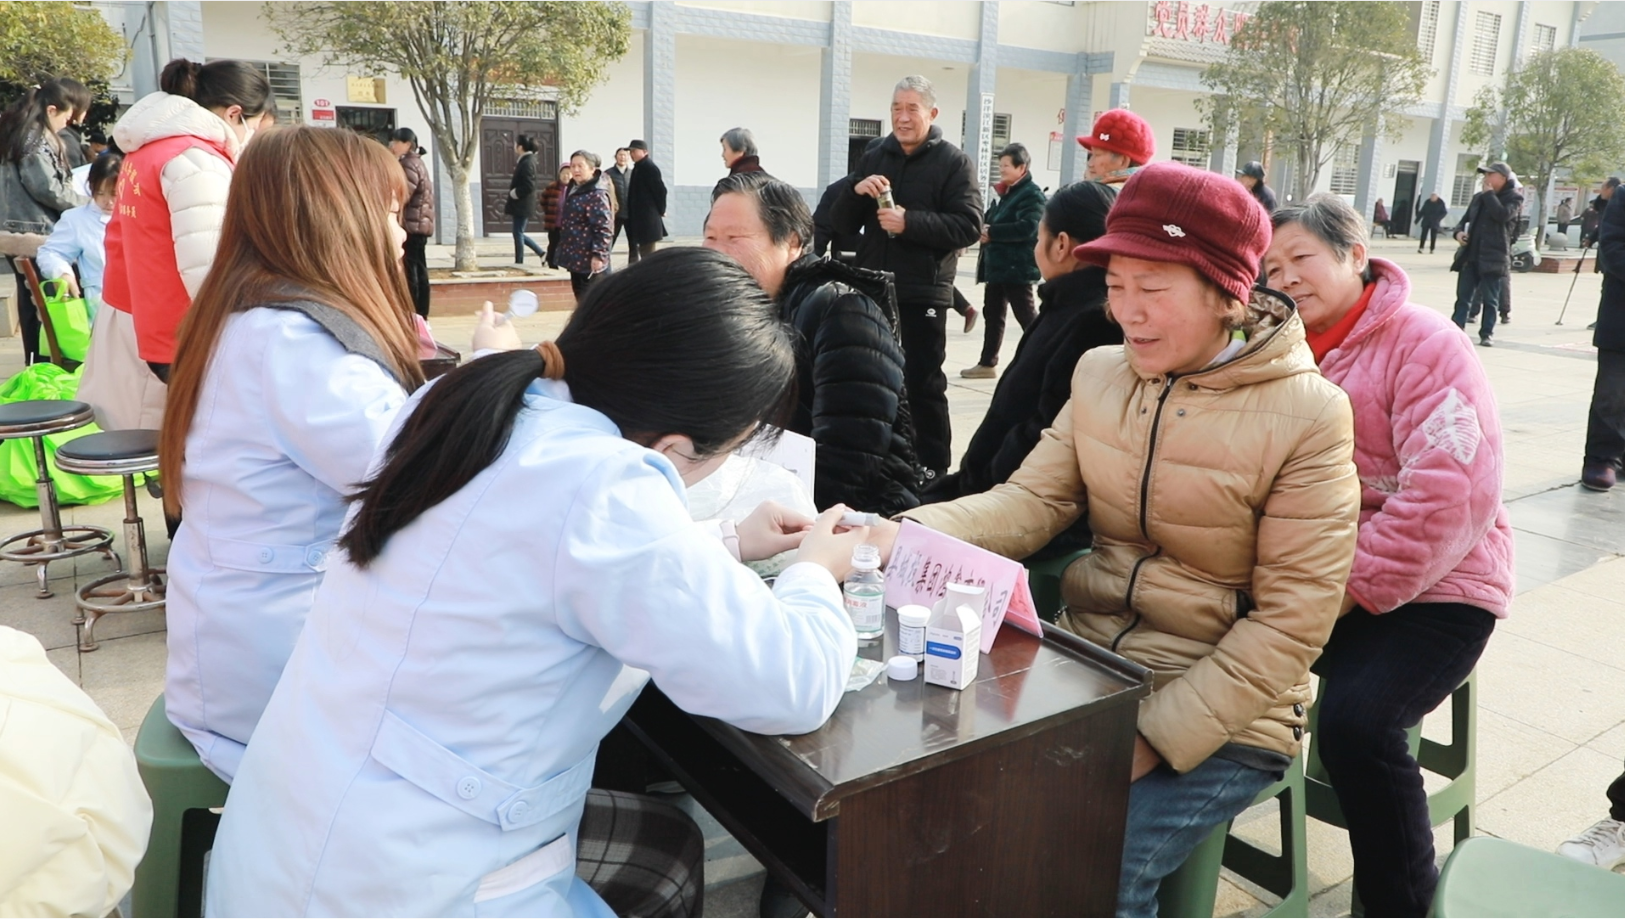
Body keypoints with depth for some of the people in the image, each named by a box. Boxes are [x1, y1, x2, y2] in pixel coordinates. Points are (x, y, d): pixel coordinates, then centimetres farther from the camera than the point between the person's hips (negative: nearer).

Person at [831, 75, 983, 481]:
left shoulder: (954, 162, -1)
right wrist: (856, 192, -9)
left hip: (923, 293, -5)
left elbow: (969, 226, -12)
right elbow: (842, 224, 11)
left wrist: (910, 221, -21)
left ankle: (932, 469, 9)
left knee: (923, 384, 0)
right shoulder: (874, 157, 12)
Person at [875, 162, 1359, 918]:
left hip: (1219, 718, -4)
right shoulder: (1100, 375, 3)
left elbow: (1290, 622, -15)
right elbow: (1030, 501, -4)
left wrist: (1156, 736, -21)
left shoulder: (1307, 415, -14)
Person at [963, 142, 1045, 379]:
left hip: (1017, 267, -9)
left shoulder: (1032, 194, -12)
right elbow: (993, 219, 23)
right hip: (997, 264, 9)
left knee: (1026, 315, -3)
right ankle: (987, 363, 23)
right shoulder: (1005, 192, 16)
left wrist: (991, 232, -20)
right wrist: (985, 228, -2)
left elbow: (1027, 227, -25)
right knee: (992, 314, 14)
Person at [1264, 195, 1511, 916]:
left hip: (1431, 589, -5)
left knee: (1355, 719, -27)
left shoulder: (1424, 343, -10)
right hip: (1312, 584, 5)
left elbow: (1451, 496, -20)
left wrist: (1344, 591, -20)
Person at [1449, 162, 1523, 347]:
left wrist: (1489, 193, -12)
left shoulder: (1514, 197, -2)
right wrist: (1458, 231, -2)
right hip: (1470, 255, 5)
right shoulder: (1479, 197, 17)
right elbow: (1465, 219, 21)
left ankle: (1487, 333, 6)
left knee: (1490, 300, 1)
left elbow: (1502, 215, -21)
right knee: (1463, 296, 3)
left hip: (1493, 258, -5)